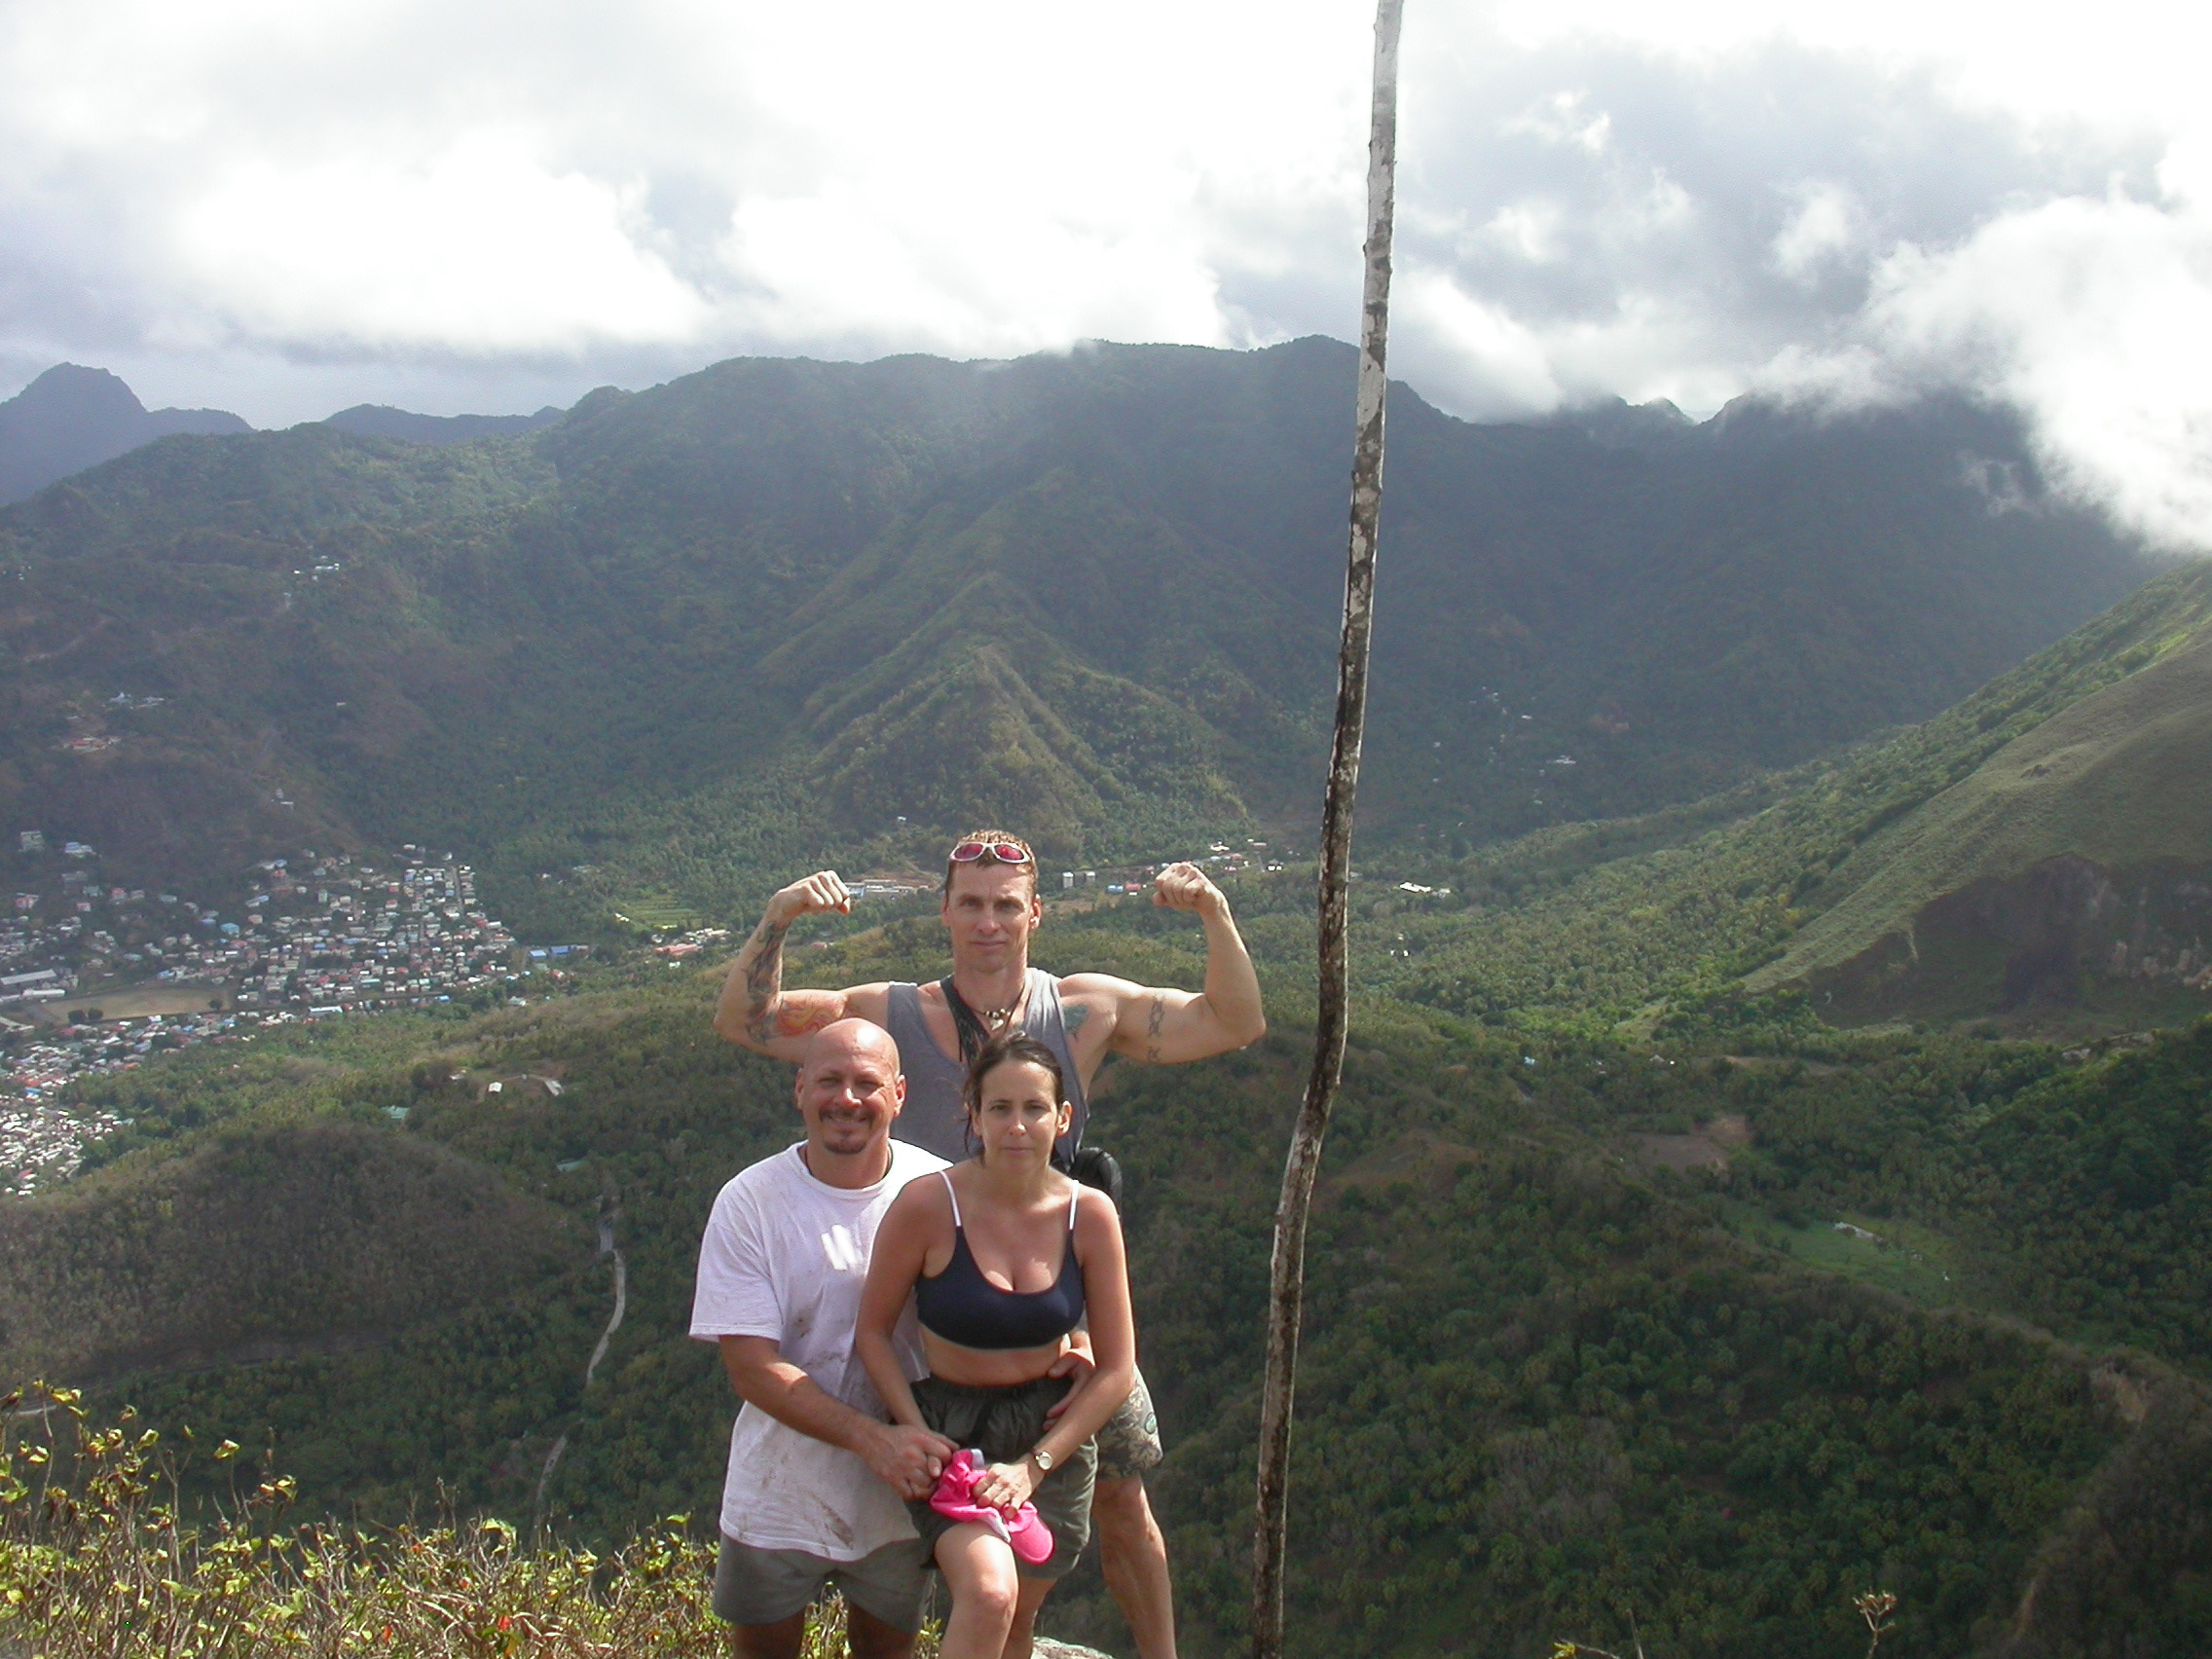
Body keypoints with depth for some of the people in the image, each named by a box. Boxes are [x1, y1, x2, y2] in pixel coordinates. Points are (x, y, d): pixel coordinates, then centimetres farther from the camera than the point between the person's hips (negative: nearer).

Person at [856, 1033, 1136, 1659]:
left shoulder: (1089, 1215, -9)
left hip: (1052, 1433, 3)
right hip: (947, 1425, -3)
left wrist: (1034, 1465, -13)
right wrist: (919, 1440, -16)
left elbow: (1117, 1369, -4)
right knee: (988, 1596, -27)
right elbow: (873, 1331, -6)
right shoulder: (928, 1206, -17)